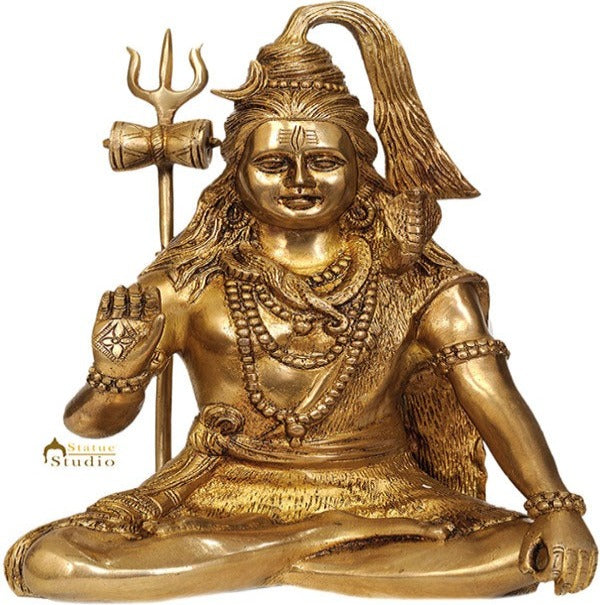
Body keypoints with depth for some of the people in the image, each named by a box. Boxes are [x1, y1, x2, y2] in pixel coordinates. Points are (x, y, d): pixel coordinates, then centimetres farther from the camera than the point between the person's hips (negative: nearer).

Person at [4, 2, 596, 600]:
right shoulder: (190, 287, -1)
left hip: (376, 503, 1)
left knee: (522, 552, -24)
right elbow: (95, 422, 0)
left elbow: (495, 399, -6)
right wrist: (116, 373, -23)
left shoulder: (418, 288, 0)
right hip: (222, 504, 0)